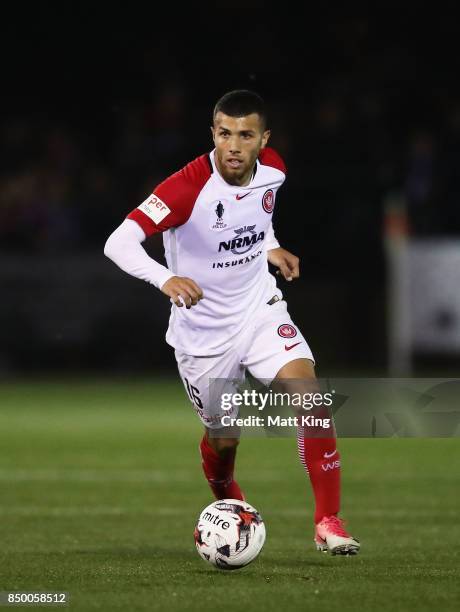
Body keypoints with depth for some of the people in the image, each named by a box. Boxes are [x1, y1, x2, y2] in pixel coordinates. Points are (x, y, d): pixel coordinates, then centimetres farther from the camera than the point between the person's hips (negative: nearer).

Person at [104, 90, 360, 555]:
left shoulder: (272, 171, -8)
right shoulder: (189, 187, -27)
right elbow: (118, 243, -35)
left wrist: (269, 246, 3)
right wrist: (165, 278, -51)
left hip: (260, 311, 3)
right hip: (203, 332, -3)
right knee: (222, 438, 11)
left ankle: (328, 521, -11)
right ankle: (228, 508, 46)